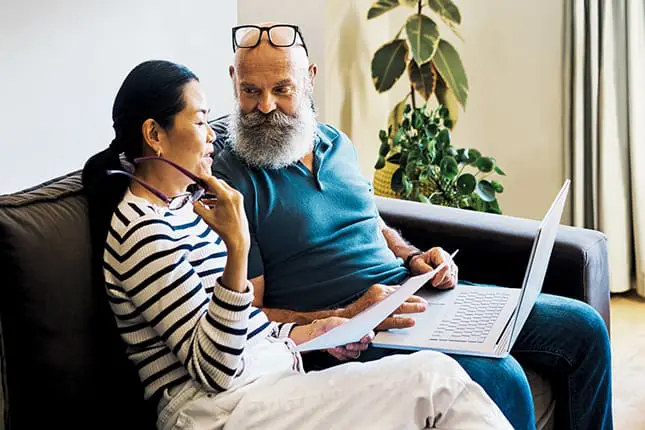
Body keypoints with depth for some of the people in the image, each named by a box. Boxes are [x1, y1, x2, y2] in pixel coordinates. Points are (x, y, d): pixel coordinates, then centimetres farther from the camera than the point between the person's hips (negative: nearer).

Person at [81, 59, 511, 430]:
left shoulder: (188, 202, 17)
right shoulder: (144, 231, -13)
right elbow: (216, 372, -19)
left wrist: (311, 331, 13)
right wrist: (237, 248, -26)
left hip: (269, 377, 9)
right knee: (435, 378, -19)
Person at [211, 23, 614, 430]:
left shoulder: (338, 143, 12)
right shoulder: (231, 181, -11)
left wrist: (413, 258, 6)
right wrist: (346, 319, -24)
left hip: (413, 293, 8)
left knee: (583, 327, 3)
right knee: (500, 379, -31)